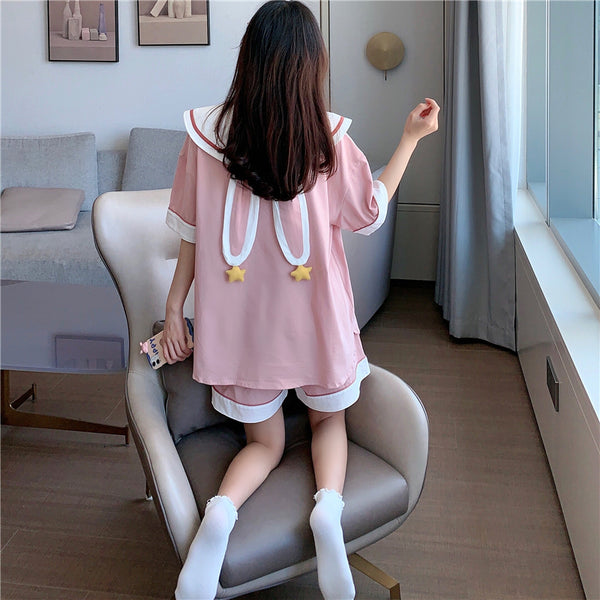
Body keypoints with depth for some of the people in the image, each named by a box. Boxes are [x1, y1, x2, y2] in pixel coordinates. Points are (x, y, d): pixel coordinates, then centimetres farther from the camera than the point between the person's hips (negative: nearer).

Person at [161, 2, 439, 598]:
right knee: (328, 420, 26)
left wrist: (174, 308, 9)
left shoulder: (206, 132, -9)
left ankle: (221, 509, -12)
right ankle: (329, 503, -6)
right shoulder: (326, 136, -11)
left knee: (265, 441, 20)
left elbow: (193, 234, -2)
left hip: (240, 320, 1)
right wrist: (411, 138, 12)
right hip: (315, 316, -1)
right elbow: (371, 210, 4)